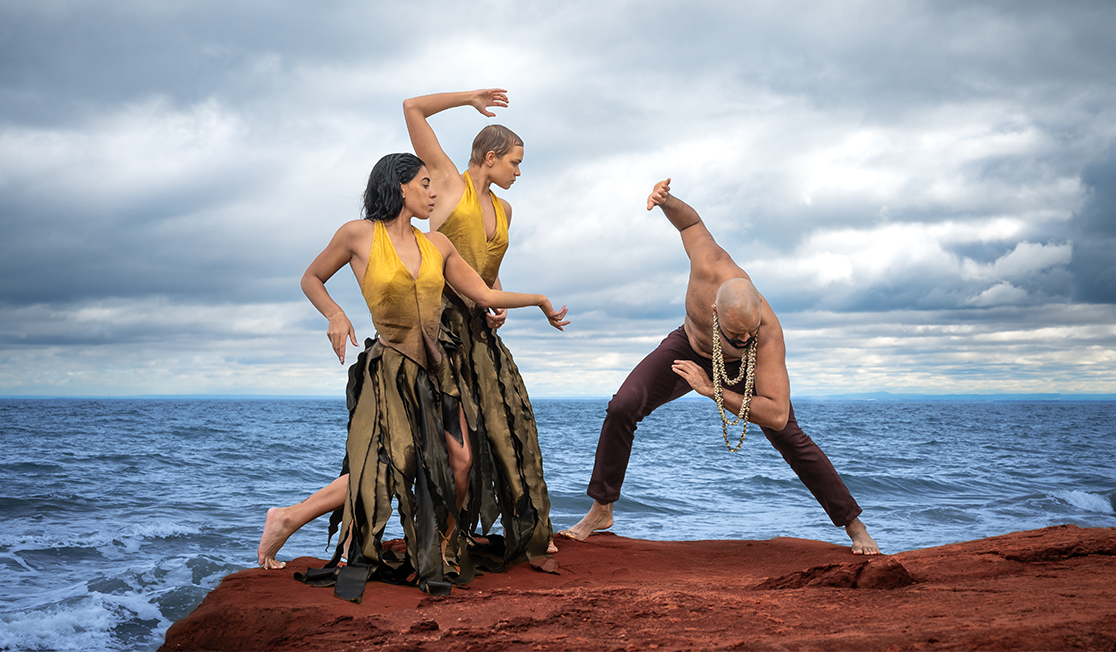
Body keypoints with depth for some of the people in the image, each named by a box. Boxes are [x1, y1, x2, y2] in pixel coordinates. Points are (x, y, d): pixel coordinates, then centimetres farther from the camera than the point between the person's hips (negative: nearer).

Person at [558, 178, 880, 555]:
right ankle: (601, 511, 0)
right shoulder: (711, 268, -42)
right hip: (691, 346, 2)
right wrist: (665, 200, -41)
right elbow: (691, 221, -19)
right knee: (622, 408, -17)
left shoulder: (768, 334, -45)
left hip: (743, 369, -1)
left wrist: (711, 391, -50)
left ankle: (855, 527, 7)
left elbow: (777, 415, -49)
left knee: (790, 439, -12)